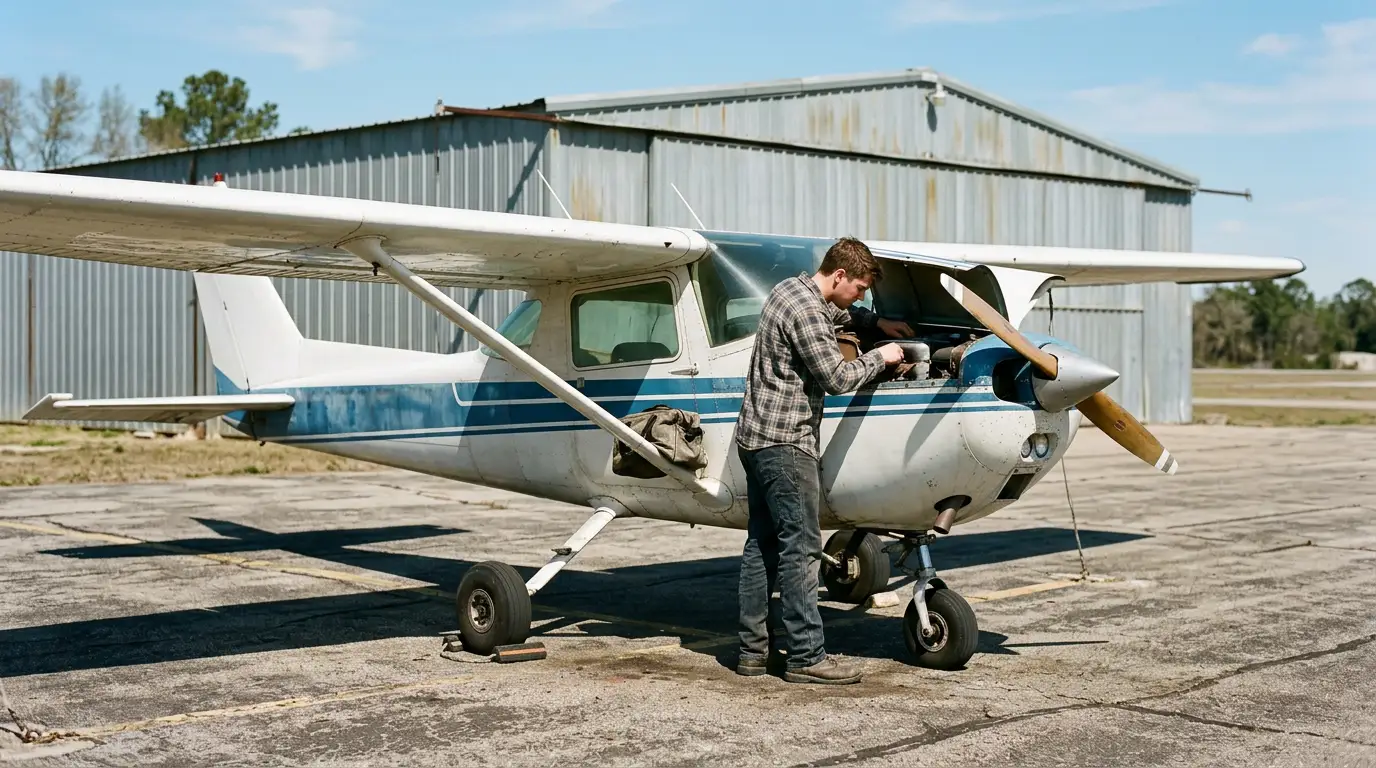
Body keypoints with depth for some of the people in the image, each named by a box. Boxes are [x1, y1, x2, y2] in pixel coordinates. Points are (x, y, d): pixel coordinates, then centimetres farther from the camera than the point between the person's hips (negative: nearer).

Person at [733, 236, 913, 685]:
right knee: (800, 547, -6)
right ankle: (806, 656, -3)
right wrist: (880, 357, -3)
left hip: (755, 437, 11)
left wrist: (876, 322, 26)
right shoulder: (806, 313, -17)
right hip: (784, 442, -11)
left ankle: (752, 651, 15)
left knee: (761, 544, 11)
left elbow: (835, 313, 37)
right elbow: (838, 378, -18)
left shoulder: (789, 289, 15)